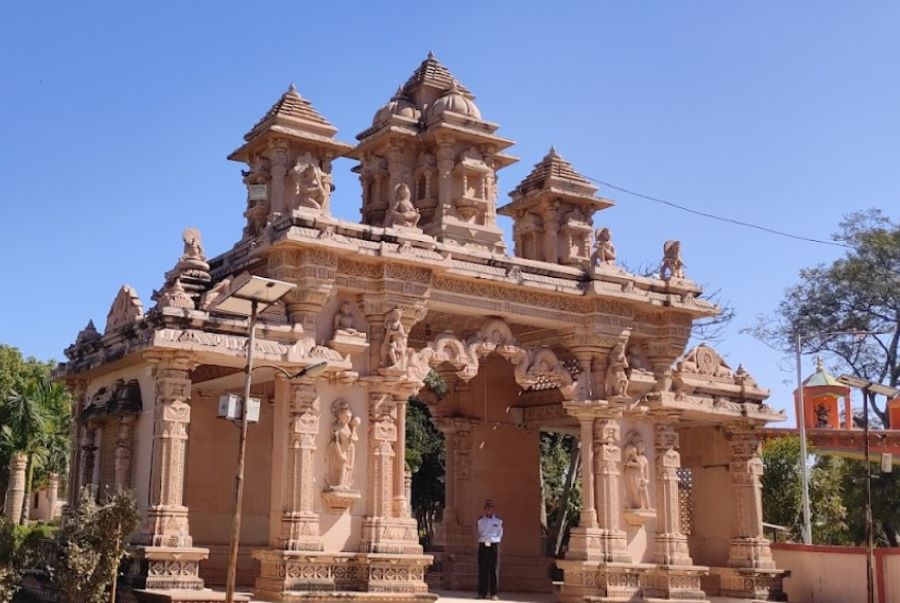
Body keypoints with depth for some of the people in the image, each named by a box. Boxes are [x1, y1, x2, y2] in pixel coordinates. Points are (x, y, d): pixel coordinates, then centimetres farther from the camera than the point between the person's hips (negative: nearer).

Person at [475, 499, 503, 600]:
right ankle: (482, 593, 3)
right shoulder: (479, 520, 6)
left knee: (494, 570, -2)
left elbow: (500, 535, 10)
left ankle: (493, 593, 3)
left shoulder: (499, 521, 2)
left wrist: (493, 540, 5)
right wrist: (483, 540, 9)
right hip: (483, 546, 1)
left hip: (494, 546, -1)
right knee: (482, 570, -1)